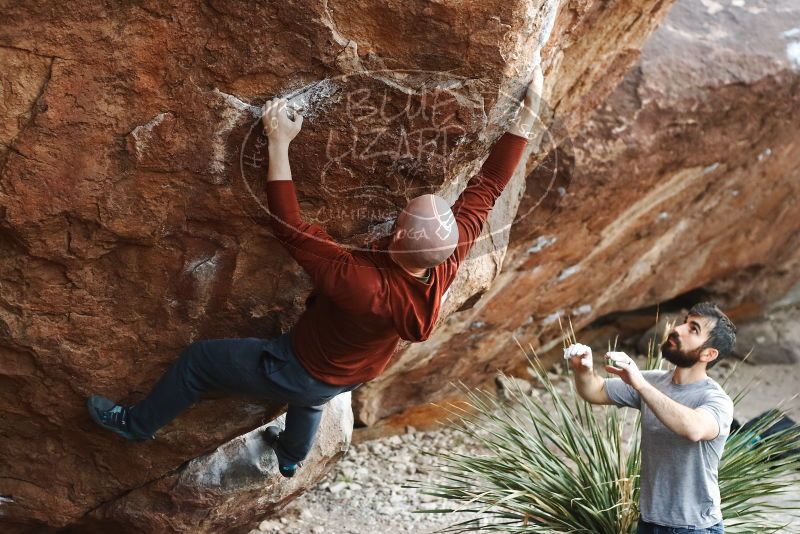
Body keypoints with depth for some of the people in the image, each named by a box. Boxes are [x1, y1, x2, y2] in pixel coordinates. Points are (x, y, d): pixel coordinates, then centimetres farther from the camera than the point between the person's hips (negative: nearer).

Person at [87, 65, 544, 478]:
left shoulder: (361, 285, -48)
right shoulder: (449, 260, -32)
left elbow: (289, 226, -43)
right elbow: (487, 187, -23)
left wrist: (279, 142, -38)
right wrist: (531, 108, -19)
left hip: (302, 372, -6)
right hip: (355, 374, 7)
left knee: (196, 360, 13)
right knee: (313, 396, 42)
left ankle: (137, 424, 38)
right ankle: (291, 456, 72)